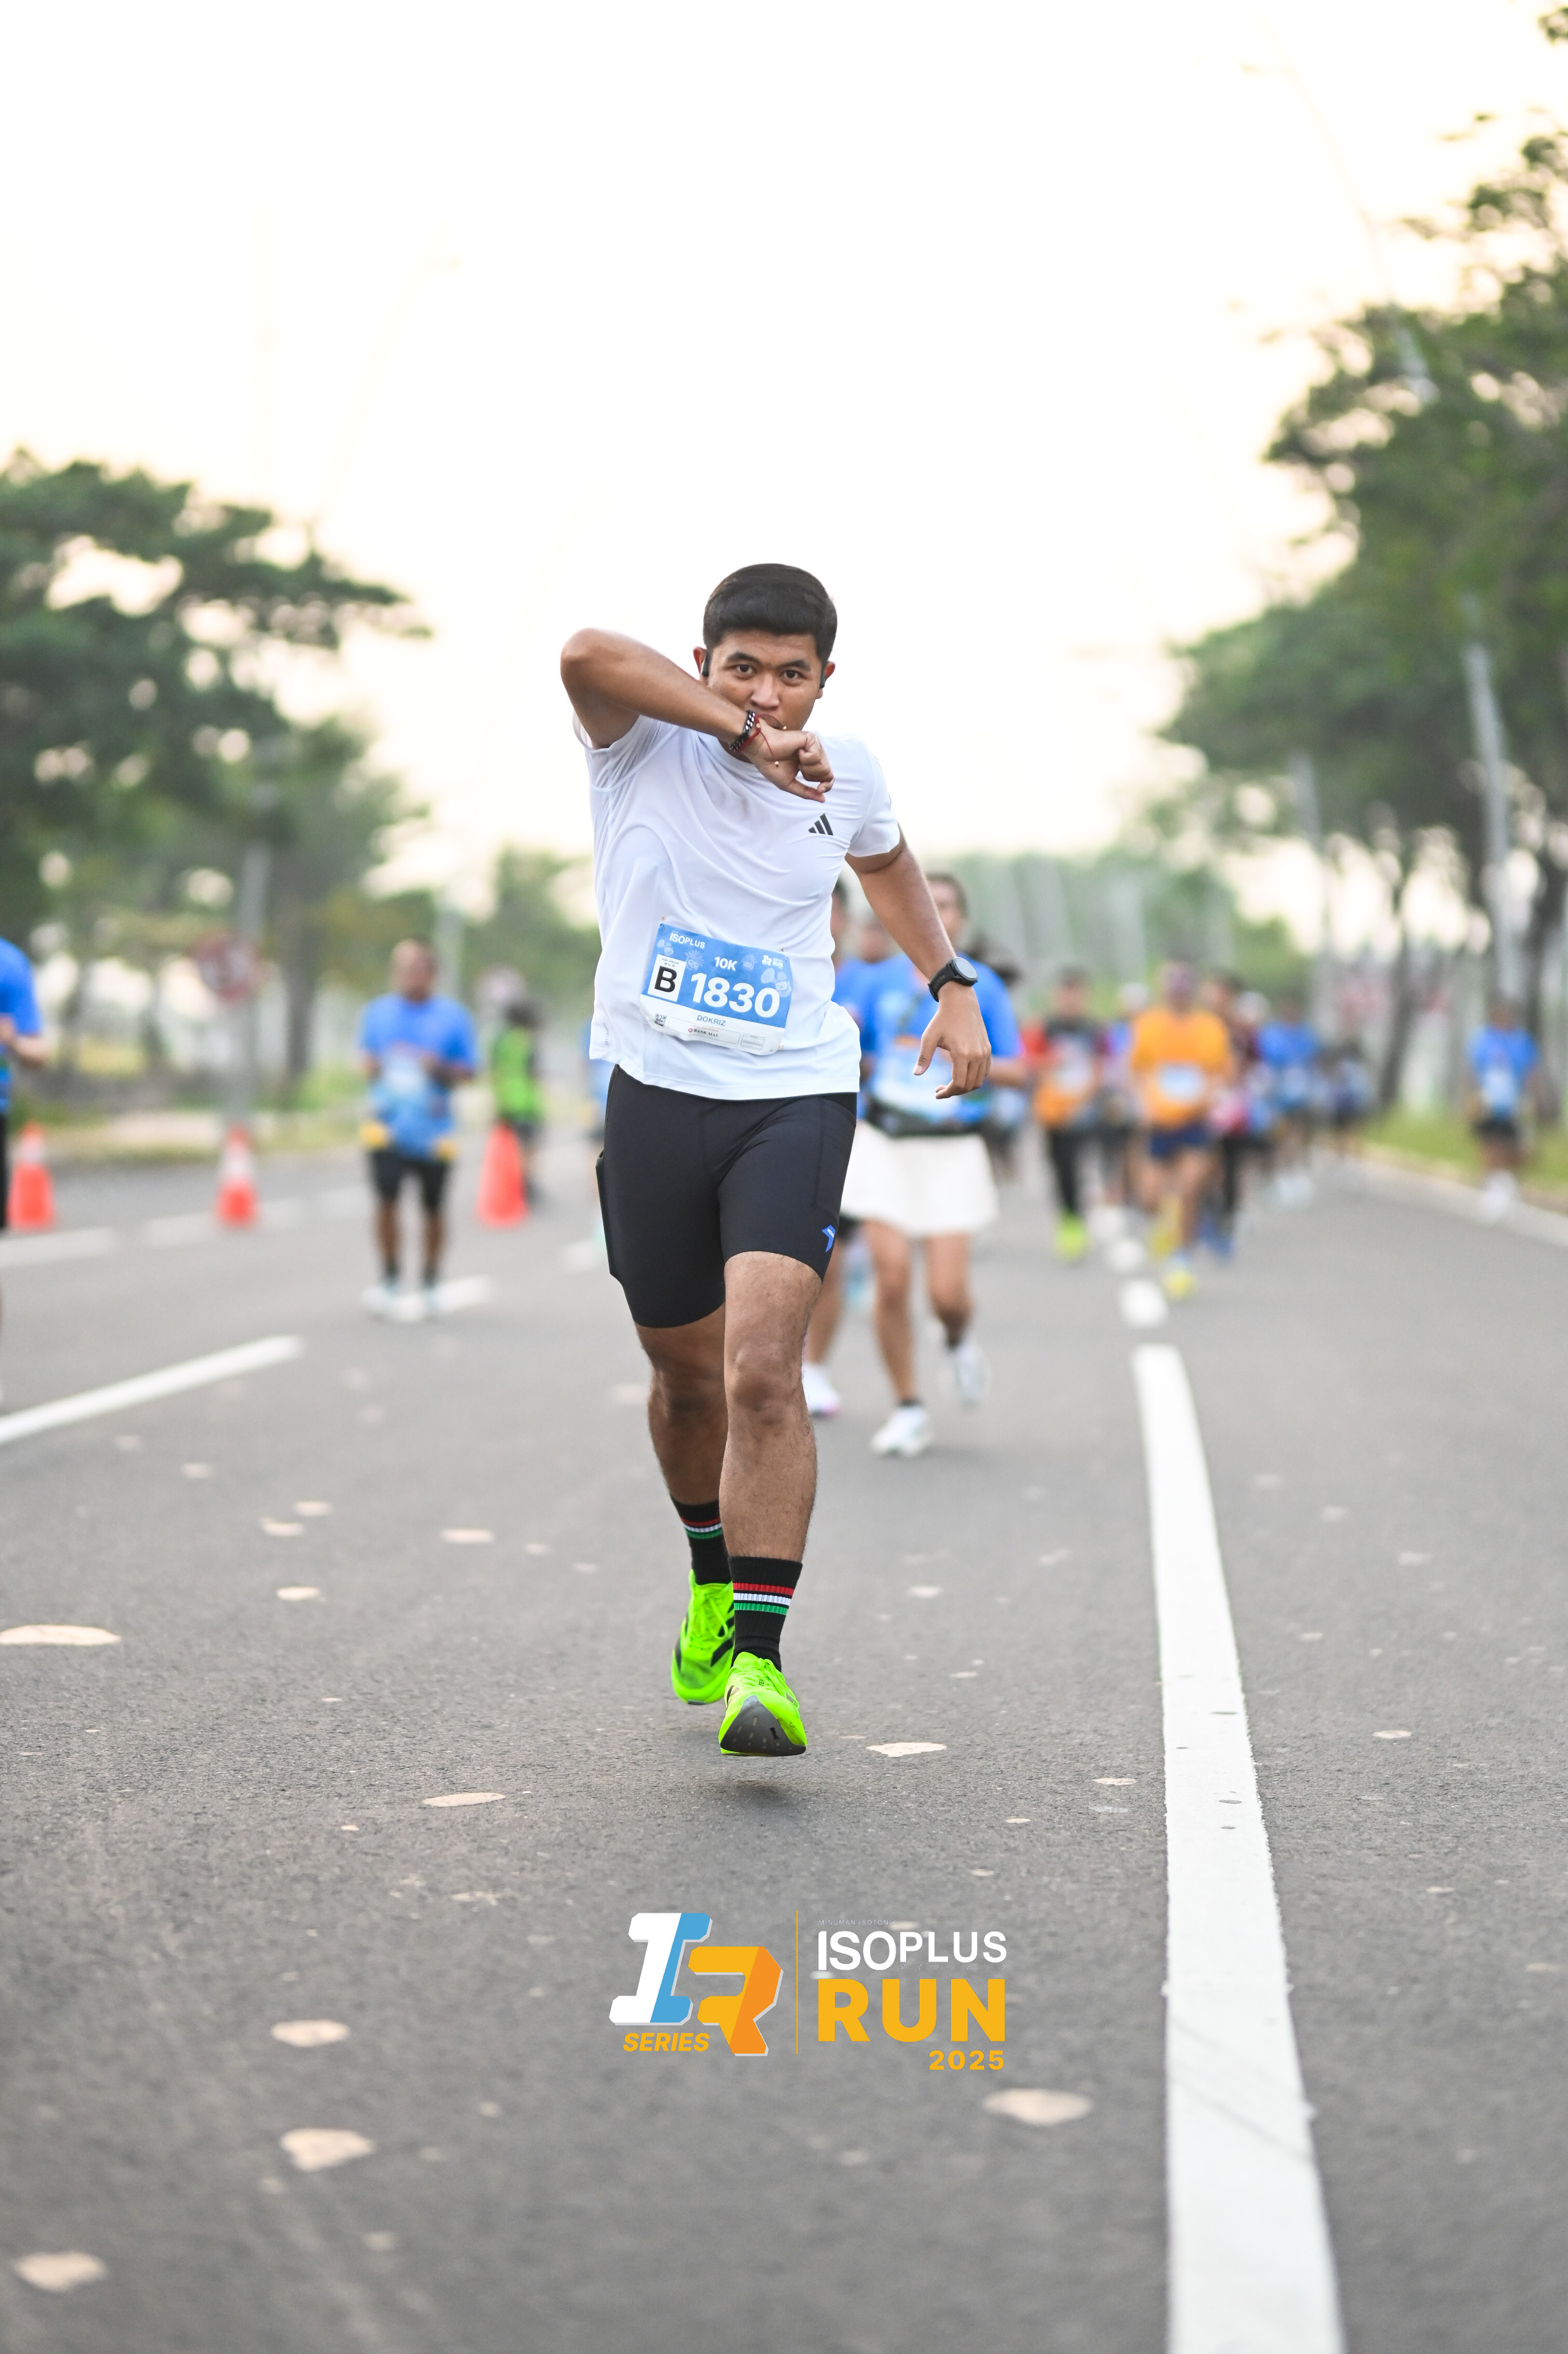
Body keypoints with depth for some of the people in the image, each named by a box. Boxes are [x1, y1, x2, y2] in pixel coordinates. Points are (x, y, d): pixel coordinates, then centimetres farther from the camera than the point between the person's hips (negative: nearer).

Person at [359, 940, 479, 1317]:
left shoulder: (453, 1016, 0)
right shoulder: (377, 1012, 7)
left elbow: (468, 1070, 4)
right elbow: (367, 1057, 19)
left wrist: (441, 1069, -16)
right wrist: (372, 1066, -4)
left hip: (433, 1129, -1)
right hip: (388, 1125, 1)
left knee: (434, 1208, 7)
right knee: (386, 1199, -12)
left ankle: (432, 1280, 25)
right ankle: (389, 1278, 2)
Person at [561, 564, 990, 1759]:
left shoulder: (847, 773, 4)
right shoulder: (641, 743, -6)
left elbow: (887, 861, 27)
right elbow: (588, 652, -29)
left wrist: (951, 986, 18)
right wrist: (743, 733, -31)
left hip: (797, 1096, 0)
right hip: (656, 1092, 0)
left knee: (762, 1370, -19)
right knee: (687, 1374, 14)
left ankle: (759, 1660, -19)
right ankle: (716, 1579, 42)